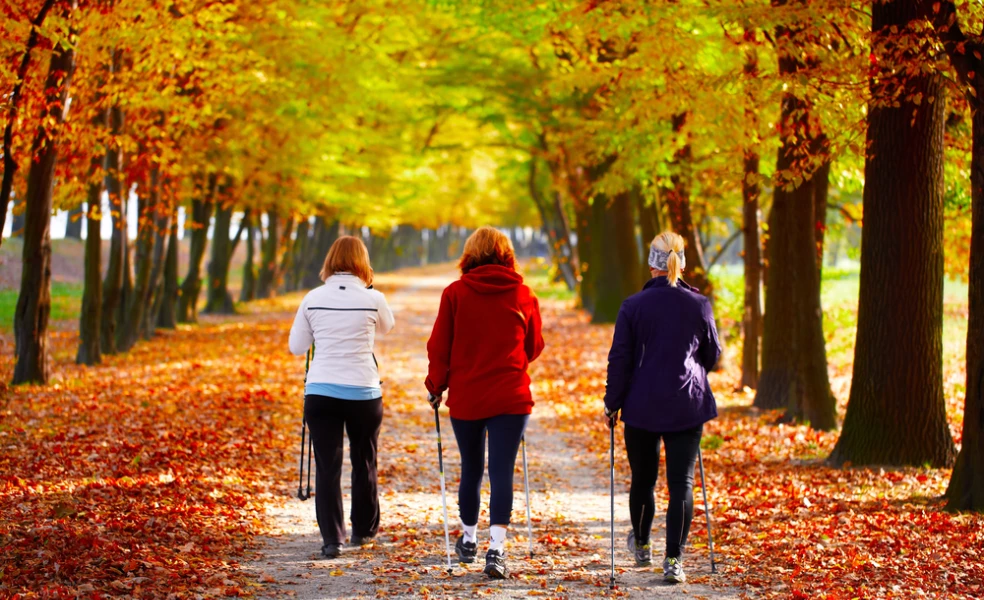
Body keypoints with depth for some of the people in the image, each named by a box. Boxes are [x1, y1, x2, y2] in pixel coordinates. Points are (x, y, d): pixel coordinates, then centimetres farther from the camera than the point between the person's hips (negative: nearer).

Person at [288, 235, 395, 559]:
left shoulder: (313, 299, -2)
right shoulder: (373, 299, -5)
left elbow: (297, 346, 7)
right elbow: (386, 327, 17)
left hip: (321, 392, 0)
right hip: (364, 392, 0)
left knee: (327, 466, 2)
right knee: (364, 462, 17)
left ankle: (332, 538, -5)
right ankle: (364, 530, 29)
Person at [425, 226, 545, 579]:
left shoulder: (455, 293, -5)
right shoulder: (524, 296, 0)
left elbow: (439, 347, -2)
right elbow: (534, 348, 12)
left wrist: (436, 387, 12)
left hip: (465, 398, 1)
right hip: (511, 398, 0)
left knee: (471, 470, 15)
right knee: (502, 471, -3)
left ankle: (469, 540, 31)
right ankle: (496, 549, -13)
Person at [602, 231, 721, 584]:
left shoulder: (633, 306, -7)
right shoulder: (699, 305, -2)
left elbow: (619, 360, -5)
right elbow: (712, 355, 10)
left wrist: (612, 404, 5)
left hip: (642, 408, 0)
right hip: (687, 408, 0)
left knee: (643, 478, 17)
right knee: (682, 483, 1)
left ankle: (641, 546, 36)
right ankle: (674, 561, -6)